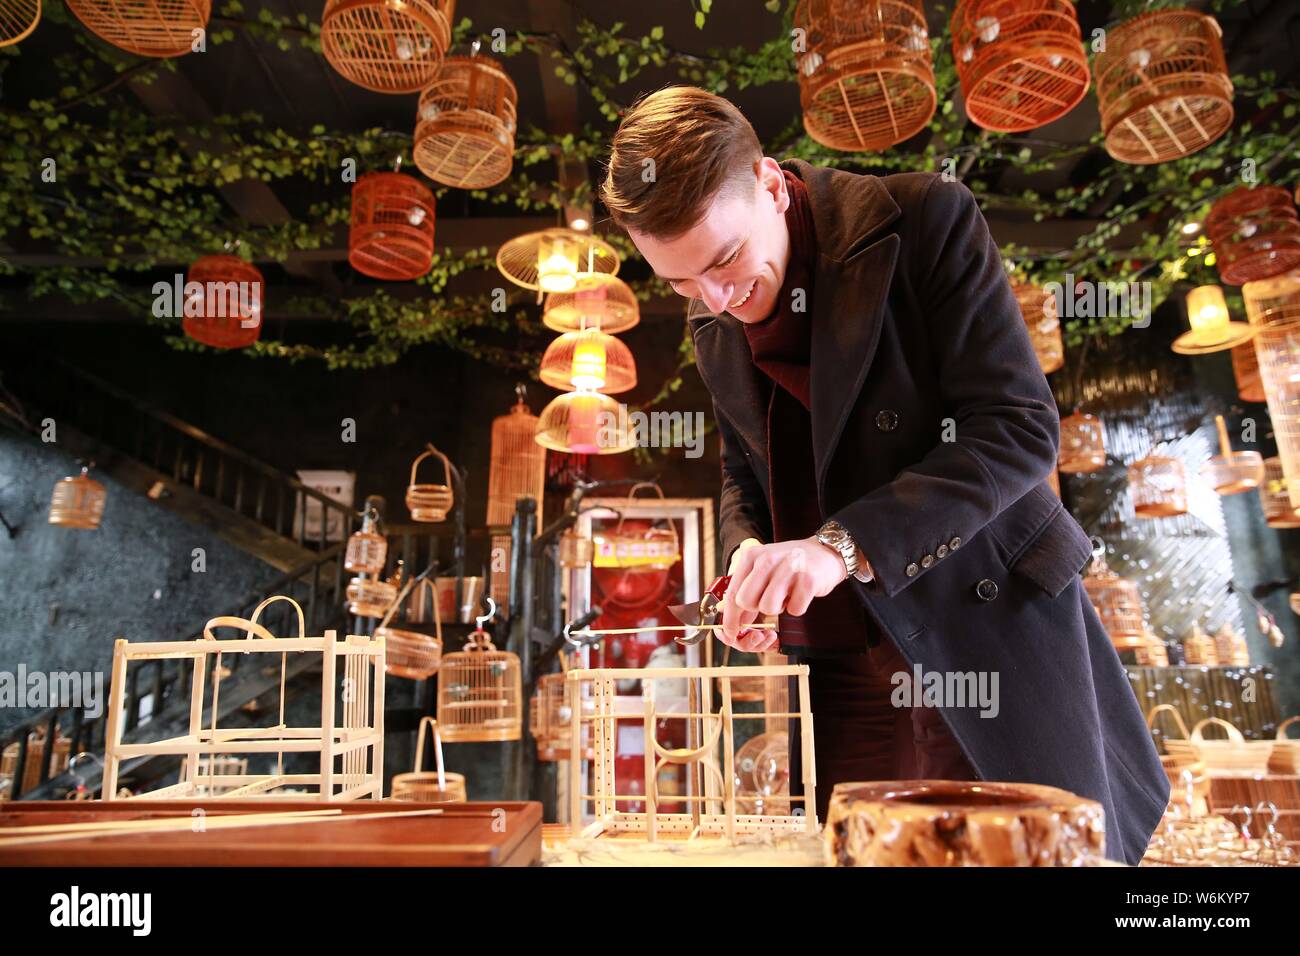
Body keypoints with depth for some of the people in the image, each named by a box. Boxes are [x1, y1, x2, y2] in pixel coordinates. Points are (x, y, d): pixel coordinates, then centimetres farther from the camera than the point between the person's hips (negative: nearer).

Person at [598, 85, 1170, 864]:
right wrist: (747, 555, -6)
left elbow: (1020, 427, -17)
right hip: (840, 670, 4)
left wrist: (844, 545, -27)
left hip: (991, 628, -3)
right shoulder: (711, 323, 5)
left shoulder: (925, 218, -11)